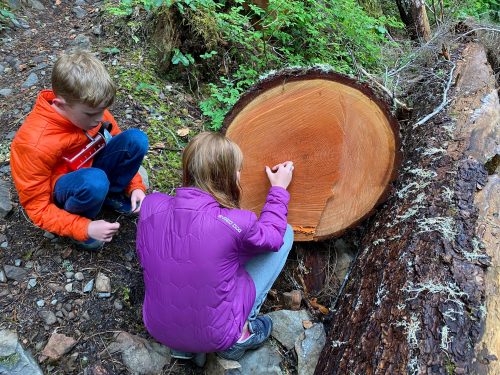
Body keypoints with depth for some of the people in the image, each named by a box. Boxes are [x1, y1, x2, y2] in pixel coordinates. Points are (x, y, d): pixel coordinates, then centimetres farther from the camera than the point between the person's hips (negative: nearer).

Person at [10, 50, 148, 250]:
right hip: (58, 190, -5)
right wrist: (85, 229, -31)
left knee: (136, 139, -21)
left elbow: (123, 147, 0)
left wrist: (135, 187, -13)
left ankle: (112, 195, 2)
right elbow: (37, 207, -22)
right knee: (95, 181, -41)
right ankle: (81, 222, -7)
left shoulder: (91, 109, -17)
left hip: (88, 170, 5)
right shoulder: (35, 144, -32)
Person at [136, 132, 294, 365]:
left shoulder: (151, 205, -14)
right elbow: (272, 237, -2)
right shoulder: (235, 223, -26)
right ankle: (240, 334, 7)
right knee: (285, 232, 2)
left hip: (157, 329, 5)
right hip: (215, 337, -4)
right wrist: (279, 189, 11)